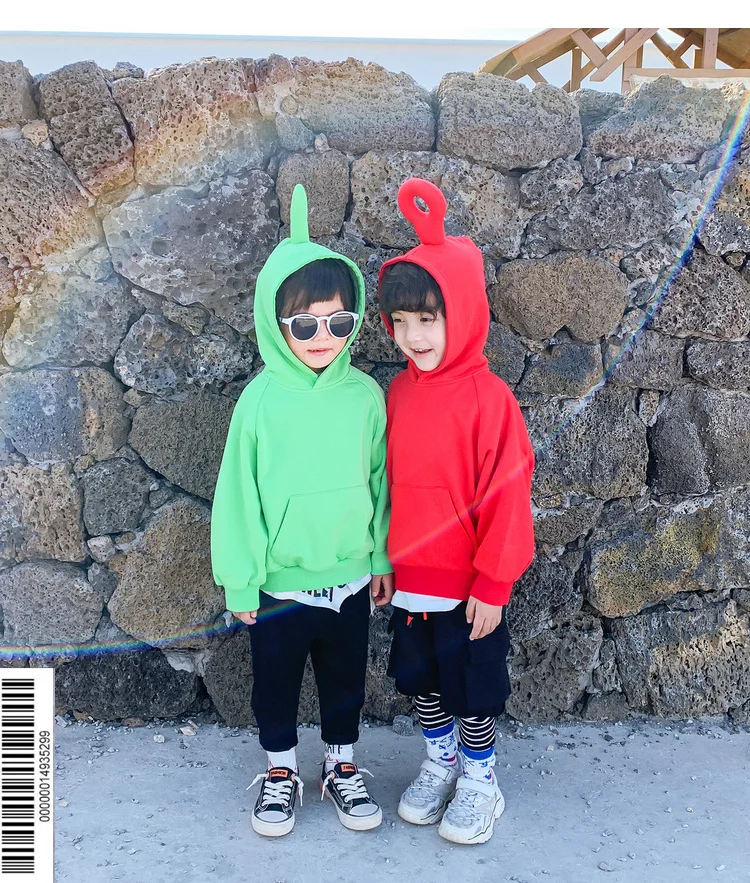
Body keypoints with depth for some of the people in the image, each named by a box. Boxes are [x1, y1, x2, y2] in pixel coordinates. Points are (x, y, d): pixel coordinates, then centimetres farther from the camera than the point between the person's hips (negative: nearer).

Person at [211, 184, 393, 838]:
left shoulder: (365, 395, -8)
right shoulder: (262, 400, -14)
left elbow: (378, 482, 2)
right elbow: (239, 495, -8)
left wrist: (381, 558, 7)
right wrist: (240, 580, -5)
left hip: (351, 577, 2)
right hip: (280, 583, -1)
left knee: (345, 680, 20)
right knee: (276, 683, 17)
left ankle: (342, 764, 42)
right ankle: (280, 770, 41)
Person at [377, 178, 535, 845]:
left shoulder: (488, 398, -18)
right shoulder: (397, 394, -1)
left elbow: (506, 497, -16)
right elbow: (386, 484, 7)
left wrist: (493, 583, -13)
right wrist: (384, 560, 10)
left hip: (469, 585, -5)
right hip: (408, 580, 5)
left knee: (474, 684, 13)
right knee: (422, 678, 20)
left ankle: (480, 779, 34)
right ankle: (440, 763, 42)